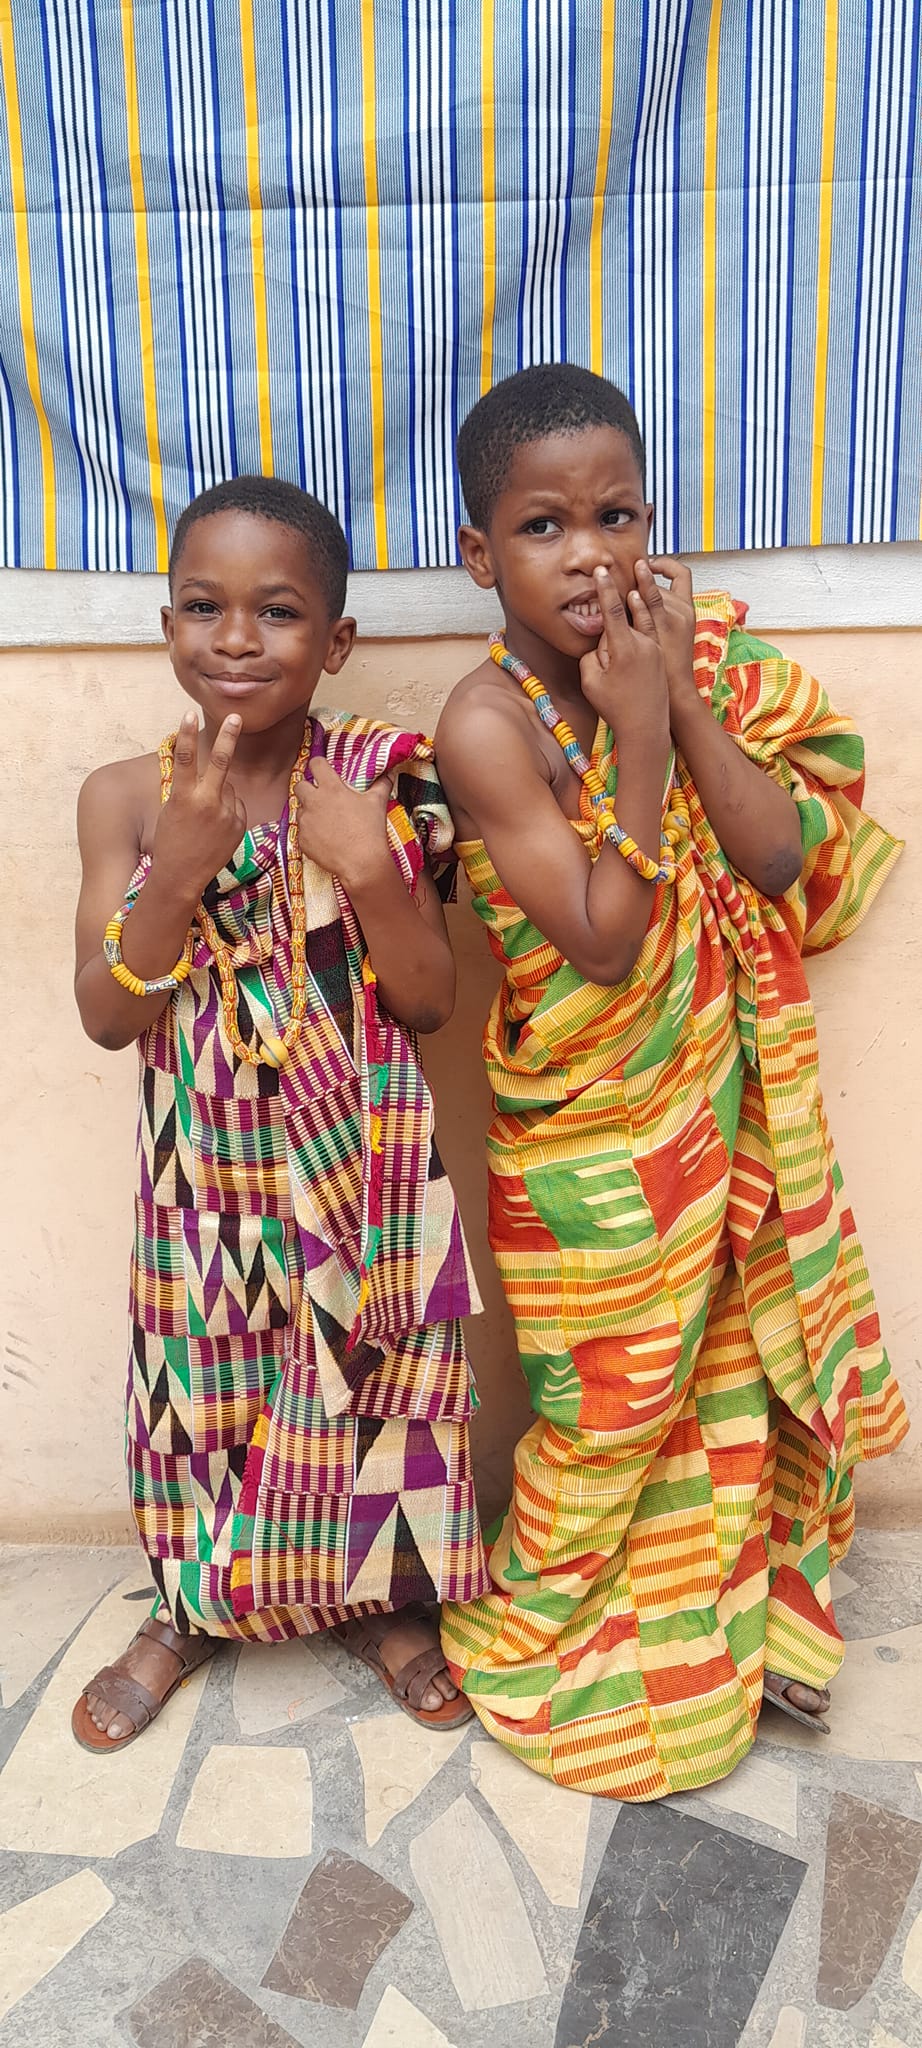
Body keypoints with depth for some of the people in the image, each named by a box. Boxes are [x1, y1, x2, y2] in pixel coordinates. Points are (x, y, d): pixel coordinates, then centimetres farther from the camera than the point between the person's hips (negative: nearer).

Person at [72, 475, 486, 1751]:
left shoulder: (379, 784, -10)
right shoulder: (128, 798, -7)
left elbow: (430, 1004, -9)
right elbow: (108, 1017, -11)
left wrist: (372, 872, -26)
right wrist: (179, 871, -25)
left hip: (361, 1162, -1)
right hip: (206, 1163, 1)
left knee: (364, 1371, 13)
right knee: (203, 1373, 16)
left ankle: (375, 1597, 40)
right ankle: (196, 1606, 43)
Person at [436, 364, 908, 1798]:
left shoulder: (688, 659, -5)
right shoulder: (490, 723, -21)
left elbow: (783, 851, -11)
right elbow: (604, 936, -25)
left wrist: (683, 700, -19)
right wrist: (638, 728, -26)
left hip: (716, 1094, 5)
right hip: (586, 1131, -5)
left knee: (726, 1365, 20)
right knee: (609, 1404, 13)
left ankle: (727, 1619, 46)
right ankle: (547, 1648, 41)